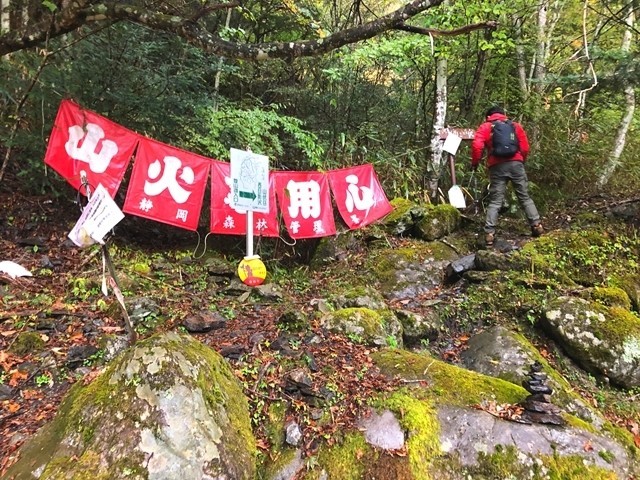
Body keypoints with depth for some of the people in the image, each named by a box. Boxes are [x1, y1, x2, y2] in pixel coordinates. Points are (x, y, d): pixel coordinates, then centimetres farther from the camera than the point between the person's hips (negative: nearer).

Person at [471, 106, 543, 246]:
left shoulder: (485, 127, 12)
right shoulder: (515, 125, 20)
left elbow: (477, 146, -5)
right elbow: (525, 147, 12)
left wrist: (475, 162, 8)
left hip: (497, 167, -1)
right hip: (515, 164, 2)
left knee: (495, 201, -1)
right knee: (525, 198, 12)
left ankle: (489, 233, -9)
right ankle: (537, 225, 7)